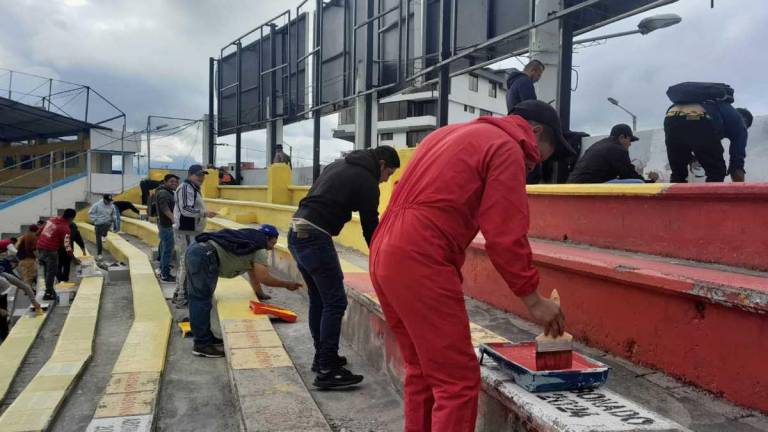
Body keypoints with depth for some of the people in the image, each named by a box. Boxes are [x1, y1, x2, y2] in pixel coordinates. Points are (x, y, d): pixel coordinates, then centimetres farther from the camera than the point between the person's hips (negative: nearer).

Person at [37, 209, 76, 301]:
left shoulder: (52, 219, 9)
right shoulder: (65, 228, -14)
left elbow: (40, 231, 18)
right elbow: (67, 245, -17)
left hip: (40, 247, 8)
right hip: (50, 250, -8)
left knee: (47, 270, 19)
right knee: (51, 272, 1)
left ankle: (49, 290, 29)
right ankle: (48, 293, 4)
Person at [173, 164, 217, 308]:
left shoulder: (194, 188, 19)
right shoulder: (185, 188, -14)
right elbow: (185, 210, -24)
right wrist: (205, 213, -29)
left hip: (192, 232, 11)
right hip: (186, 232, -11)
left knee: (185, 264, 17)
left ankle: (179, 295, 27)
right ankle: (182, 298, -7)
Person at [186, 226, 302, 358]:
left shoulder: (251, 243, 27)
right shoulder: (260, 248, 1)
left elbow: (253, 276, 33)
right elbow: (263, 278, -10)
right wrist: (287, 284, 1)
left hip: (195, 249, 10)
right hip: (205, 255, -10)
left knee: (198, 300, 16)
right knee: (202, 300, -6)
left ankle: (204, 337, 26)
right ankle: (202, 345, -2)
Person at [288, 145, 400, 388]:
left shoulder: (340, 165, 22)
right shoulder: (366, 181, -4)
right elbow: (370, 227, -2)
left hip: (296, 233, 10)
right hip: (315, 238, -10)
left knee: (318, 299, 18)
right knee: (335, 303, -4)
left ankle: (321, 356, 28)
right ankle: (327, 371, -1)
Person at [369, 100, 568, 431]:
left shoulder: (451, 133, 24)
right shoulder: (507, 148, -2)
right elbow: (505, 236, -9)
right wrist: (533, 299, -1)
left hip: (384, 253, 9)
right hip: (420, 262, -9)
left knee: (422, 371, 20)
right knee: (459, 380, -2)